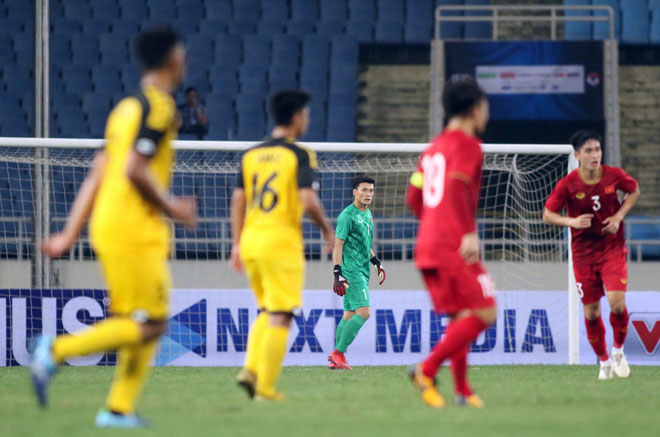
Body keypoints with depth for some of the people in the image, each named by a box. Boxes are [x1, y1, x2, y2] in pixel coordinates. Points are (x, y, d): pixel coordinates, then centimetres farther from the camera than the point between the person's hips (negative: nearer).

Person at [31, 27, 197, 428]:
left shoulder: (125, 108, 17)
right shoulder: (159, 106, -10)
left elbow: (97, 176, 16)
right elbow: (135, 170, -21)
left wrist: (70, 234, 15)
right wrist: (172, 207, -7)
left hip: (109, 227, 9)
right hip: (135, 230, -9)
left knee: (148, 323, 11)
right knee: (149, 324, -8)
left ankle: (120, 408, 6)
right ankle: (57, 351, -15)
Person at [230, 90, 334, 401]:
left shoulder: (251, 155, 11)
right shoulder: (299, 156, -6)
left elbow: (238, 200, 10)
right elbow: (309, 201, -16)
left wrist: (237, 245, 14)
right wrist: (327, 229, 1)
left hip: (250, 240, 6)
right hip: (281, 241, -6)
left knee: (266, 312, 20)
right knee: (280, 317, -1)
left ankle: (251, 368, 4)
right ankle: (265, 387, -4)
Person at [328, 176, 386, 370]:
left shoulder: (368, 215, 17)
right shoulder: (347, 216, -11)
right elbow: (337, 245, -14)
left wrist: (377, 262, 26)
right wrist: (338, 274, -19)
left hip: (362, 272, 9)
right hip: (351, 271, -9)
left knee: (349, 315, 7)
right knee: (363, 312, -17)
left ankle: (336, 357, 9)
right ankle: (338, 353, -13)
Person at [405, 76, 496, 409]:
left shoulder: (433, 148, 19)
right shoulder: (467, 145, -7)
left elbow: (413, 198, 19)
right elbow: (457, 187, -23)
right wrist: (469, 233, -25)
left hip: (427, 244, 9)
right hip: (455, 246, -9)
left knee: (460, 317, 13)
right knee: (484, 313, -7)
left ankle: (462, 389, 7)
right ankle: (427, 369, -18)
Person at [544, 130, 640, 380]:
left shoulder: (614, 176, -8)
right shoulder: (567, 184, -11)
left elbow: (634, 191, 12)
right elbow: (548, 214, -3)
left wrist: (619, 216, -4)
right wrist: (572, 222, -22)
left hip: (613, 248, 0)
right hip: (583, 253, 0)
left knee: (617, 302, -17)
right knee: (591, 310, 2)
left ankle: (618, 350, 10)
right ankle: (604, 361, 22)